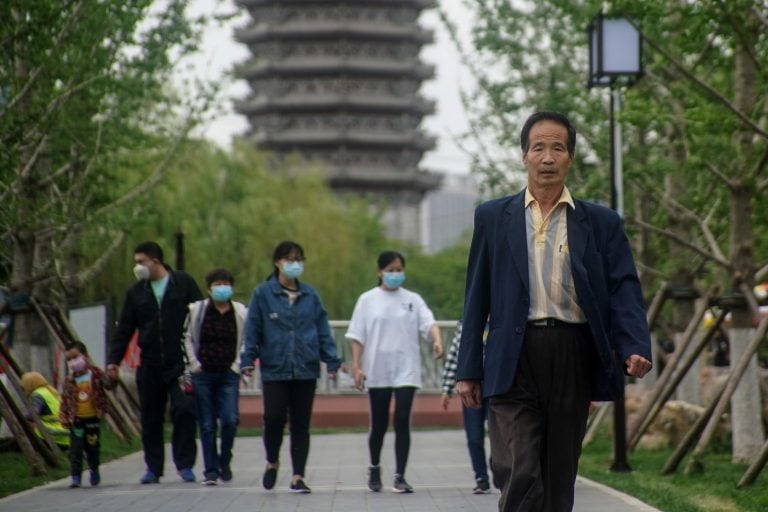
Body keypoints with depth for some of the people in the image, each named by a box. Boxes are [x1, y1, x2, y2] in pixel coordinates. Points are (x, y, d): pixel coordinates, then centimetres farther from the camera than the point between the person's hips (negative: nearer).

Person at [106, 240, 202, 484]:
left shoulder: (183, 283, 1)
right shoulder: (136, 292, 11)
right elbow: (124, 329, 12)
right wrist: (114, 359, 2)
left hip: (180, 363, -3)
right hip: (149, 365, 3)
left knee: (184, 411, -10)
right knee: (151, 418, 5)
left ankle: (184, 464, -2)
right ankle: (153, 467, 12)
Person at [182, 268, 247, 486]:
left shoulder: (241, 313, 3)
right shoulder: (197, 310, 2)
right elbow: (187, 338, 8)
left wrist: (239, 364, 2)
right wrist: (193, 364, 0)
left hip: (229, 375, 0)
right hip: (203, 375, 0)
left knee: (230, 420, -13)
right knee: (207, 425, 1)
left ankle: (224, 461, 9)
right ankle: (211, 470, 8)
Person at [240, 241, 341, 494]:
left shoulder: (310, 295, 8)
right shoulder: (263, 293, 1)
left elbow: (323, 329, 9)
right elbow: (252, 329, 2)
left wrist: (331, 360, 3)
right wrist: (248, 359, -6)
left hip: (306, 369, 2)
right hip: (274, 369, -2)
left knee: (301, 424, 4)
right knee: (274, 418, -9)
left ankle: (298, 477, 10)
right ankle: (272, 462, 19)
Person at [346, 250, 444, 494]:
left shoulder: (413, 299, 6)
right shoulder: (367, 300, 5)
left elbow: (429, 322, -8)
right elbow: (357, 336, 4)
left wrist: (437, 340, -29)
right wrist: (356, 366, -5)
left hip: (406, 369, 0)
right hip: (377, 371, 0)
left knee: (402, 421, -7)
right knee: (379, 424, 7)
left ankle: (400, 476, -5)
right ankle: (374, 469, 29)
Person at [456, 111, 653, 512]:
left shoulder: (601, 223, 10)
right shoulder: (493, 218, 11)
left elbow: (624, 291, 3)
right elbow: (477, 298, 11)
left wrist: (635, 350, -15)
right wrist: (468, 371, 6)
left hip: (572, 358, 1)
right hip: (512, 362, -1)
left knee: (559, 479, 6)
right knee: (519, 475, -14)